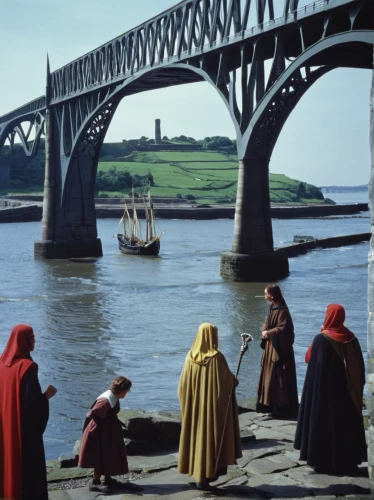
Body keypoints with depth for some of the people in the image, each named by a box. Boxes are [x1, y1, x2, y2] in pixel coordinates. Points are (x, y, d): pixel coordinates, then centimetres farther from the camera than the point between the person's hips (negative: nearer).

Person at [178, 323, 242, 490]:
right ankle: (206, 475, 8)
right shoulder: (216, 357, -17)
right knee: (212, 437, 6)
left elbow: (183, 385, 2)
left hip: (194, 407, 5)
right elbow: (228, 380, -13)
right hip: (214, 406, -4)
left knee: (197, 435, 14)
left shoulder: (190, 356, -3)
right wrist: (235, 381, 10)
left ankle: (197, 472, 20)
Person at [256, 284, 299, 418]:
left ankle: (282, 408, 2)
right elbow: (267, 323, 14)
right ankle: (270, 405, 23)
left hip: (280, 348, -10)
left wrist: (268, 333, -15)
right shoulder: (271, 307, 9)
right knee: (269, 375, 13)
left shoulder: (282, 310, -20)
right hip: (270, 346, 10)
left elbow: (283, 328, -24)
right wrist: (265, 331, -7)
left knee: (279, 377, -5)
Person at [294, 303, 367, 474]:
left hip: (325, 391, -5)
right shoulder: (351, 338, 0)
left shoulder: (321, 340, -15)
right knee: (348, 424, 12)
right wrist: (358, 388, 14)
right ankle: (349, 461, 17)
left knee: (325, 425, 5)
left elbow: (309, 358, 0)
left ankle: (325, 461, 8)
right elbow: (360, 366, 6)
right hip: (348, 392, 5)